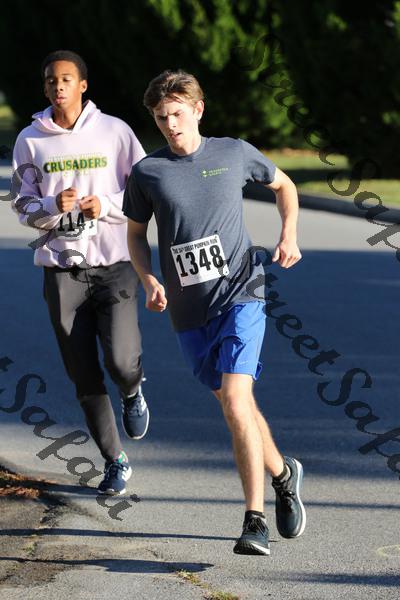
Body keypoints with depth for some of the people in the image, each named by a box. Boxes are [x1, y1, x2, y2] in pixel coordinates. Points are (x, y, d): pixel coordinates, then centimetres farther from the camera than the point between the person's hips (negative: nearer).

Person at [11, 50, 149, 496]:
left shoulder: (114, 131, 0)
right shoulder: (30, 140, 4)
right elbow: (23, 207, 5)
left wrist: (105, 205, -16)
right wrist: (54, 206, -16)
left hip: (114, 263, -2)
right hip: (62, 269, 2)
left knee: (121, 362, -17)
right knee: (85, 376, 4)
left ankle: (132, 392, 21)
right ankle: (114, 462, 19)